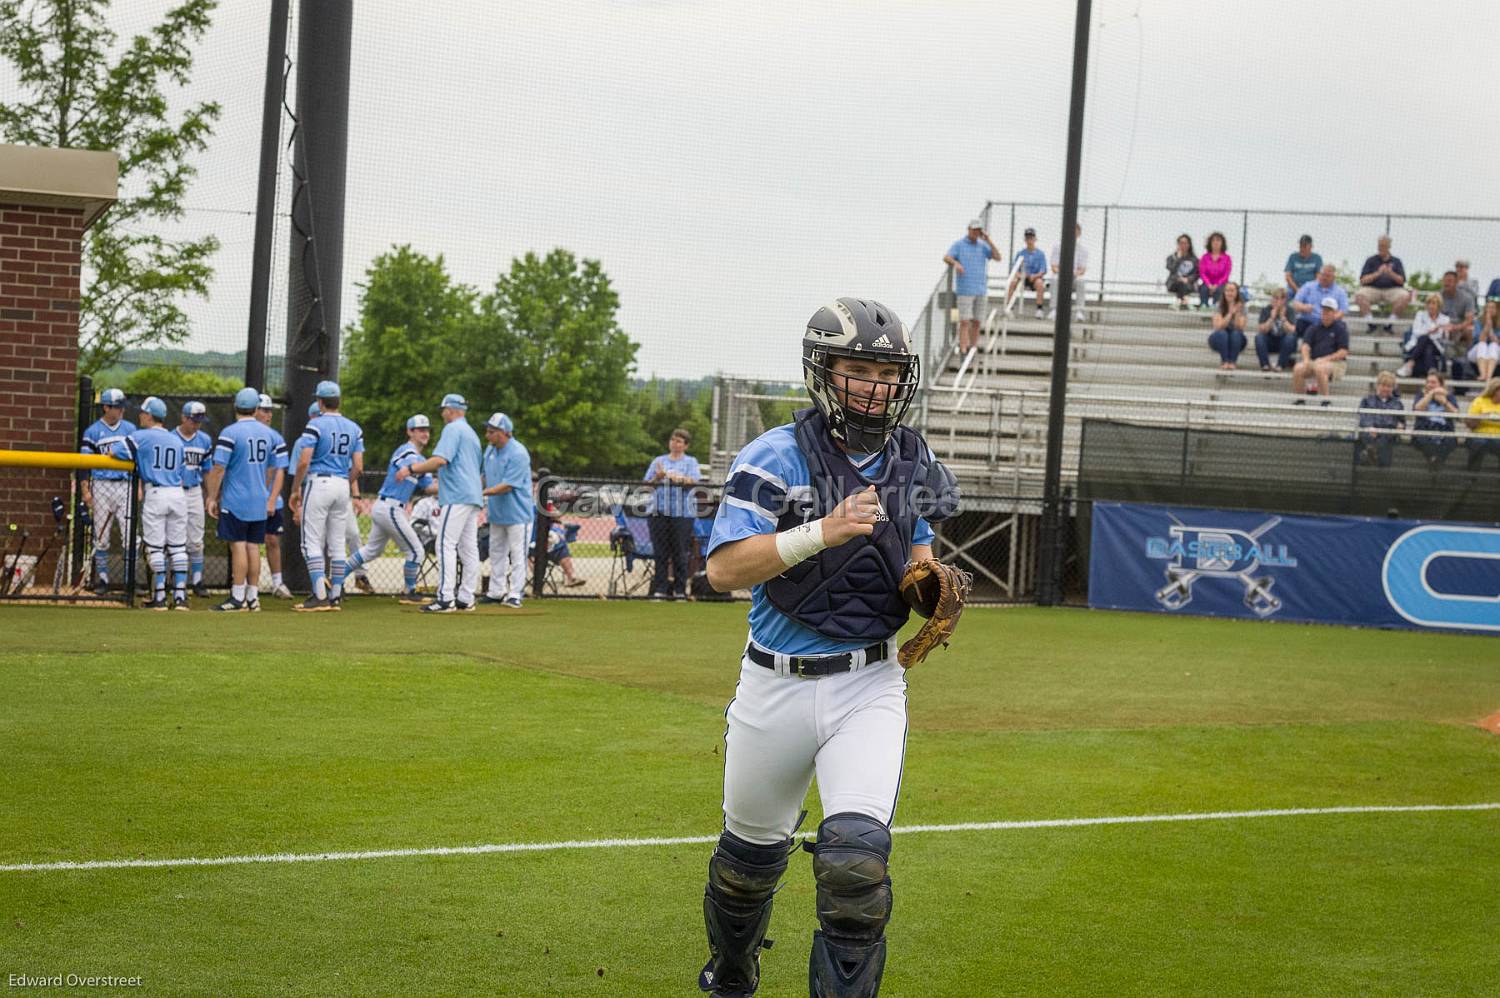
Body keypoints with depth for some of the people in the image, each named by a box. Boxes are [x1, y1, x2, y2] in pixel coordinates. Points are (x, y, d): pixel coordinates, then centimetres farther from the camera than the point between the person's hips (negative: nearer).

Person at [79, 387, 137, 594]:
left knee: (129, 535, -5)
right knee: (101, 536, 3)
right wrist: (85, 491, -8)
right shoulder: (93, 431, 1)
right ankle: (102, 579, 11)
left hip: (125, 486, 2)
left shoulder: (130, 429, 9)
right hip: (101, 486, -1)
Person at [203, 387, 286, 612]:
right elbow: (279, 471, 8)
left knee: (238, 546, -4)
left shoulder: (230, 433, -9)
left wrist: (212, 498, -7)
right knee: (253, 547, 10)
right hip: (260, 503, 5)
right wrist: (271, 501, 11)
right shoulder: (269, 434, 7)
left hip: (235, 501, -5)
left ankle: (238, 598, -6)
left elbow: (218, 469, -13)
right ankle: (253, 597, 11)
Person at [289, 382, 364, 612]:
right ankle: (335, 597, 12)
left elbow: (304, 462, -15)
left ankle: (320, 596, -12)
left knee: (312, 542, -3)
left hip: (318, 483, -6)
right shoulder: (354, 428, 8)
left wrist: (295, 490, -5)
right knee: (337, 544, 10)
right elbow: (358, 467, 4)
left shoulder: (315, 425, -9)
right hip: (342, 485, 6)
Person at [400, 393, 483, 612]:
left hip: (457, 497, -10)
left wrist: (411, 469, -15)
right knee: (468, 547, 8)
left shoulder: (453, 429, -6)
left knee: (446, 544, -13)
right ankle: (466, 598, 8)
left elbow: (440, 459, -19)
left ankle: (446, 598, -20)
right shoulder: (472, 433, 24)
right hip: (473, 496, 10)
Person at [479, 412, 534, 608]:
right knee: (496, 553, 14)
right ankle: (496, 592, 23)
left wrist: (482, 492, -27)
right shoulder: (490, 449, 4)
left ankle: (515, 595, -1)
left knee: (517, 554, -4)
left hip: (517, 513, -9)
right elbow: (485, 476, 15)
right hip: (497, 512, 9)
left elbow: (507, 486, -25)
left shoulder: (518, 454, -21)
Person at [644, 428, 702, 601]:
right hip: (659, 512, 2)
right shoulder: (658, 461, 19)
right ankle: (660, 589, 0)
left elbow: (693, 481, -7)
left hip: (682, 513, -2)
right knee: (661, 553, -2)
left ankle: (680, 590, 2)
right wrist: (658, 478, -7)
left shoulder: (691, 462, 12)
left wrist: (675, 477, -21)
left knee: (680, 553, -3)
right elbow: (647, 484, 13)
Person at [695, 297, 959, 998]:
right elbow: (724, 570, -19)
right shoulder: (776, 457, -10)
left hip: (869, 684, 2)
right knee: (752, 854, 16)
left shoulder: (911, 462, 5)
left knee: (855, 858, -18)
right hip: (777, 684, -2)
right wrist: (823, 531, -29)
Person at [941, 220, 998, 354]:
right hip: (965, 290, -4)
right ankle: (963, 350, -12)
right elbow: (946, 257, -10)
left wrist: (988, 241, -7)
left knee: (977, 322, 5)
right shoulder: (959, 244, 2)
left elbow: (997, 257, 2)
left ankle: (973, 349, 11)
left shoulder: (983, 246, 12)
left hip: (981, 291, 4)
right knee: (964, 322, -9)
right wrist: (956, 263, -31)